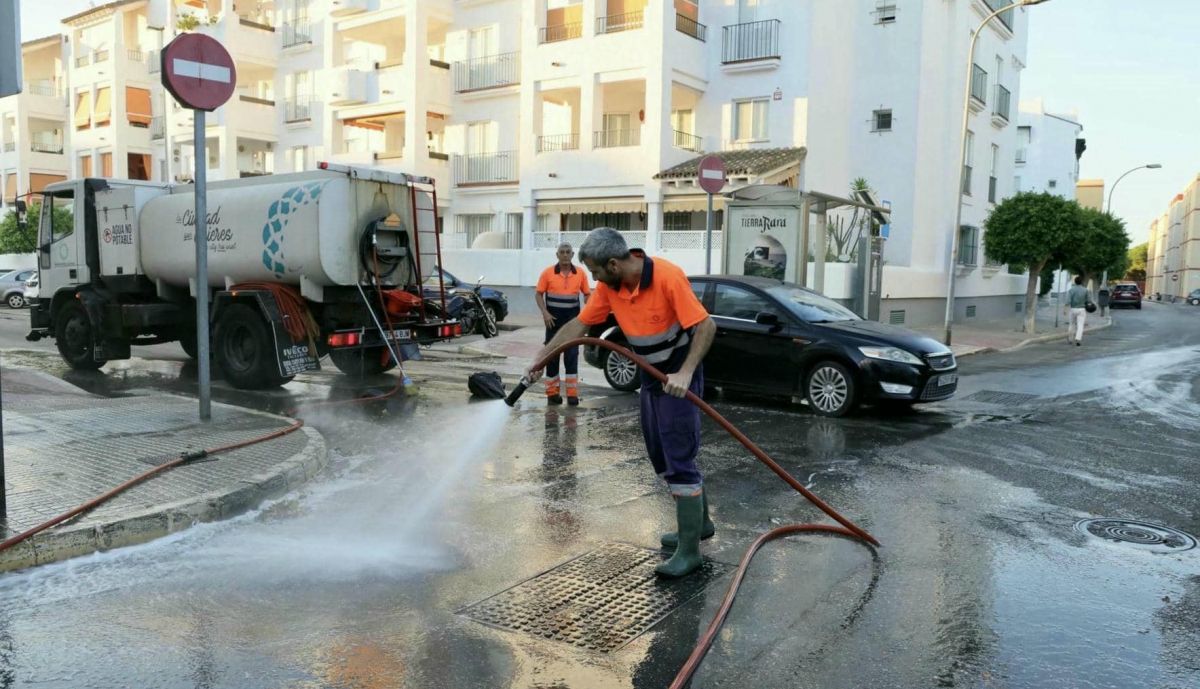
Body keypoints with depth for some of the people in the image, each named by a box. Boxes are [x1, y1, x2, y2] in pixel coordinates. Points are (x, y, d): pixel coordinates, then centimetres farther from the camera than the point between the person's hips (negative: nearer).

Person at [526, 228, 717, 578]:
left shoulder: (668, 276, -26)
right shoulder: (609, 286, -5)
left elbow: (705, 326, -25)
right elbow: (578, 325, 4)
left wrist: (685, 373, -34)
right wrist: (541, 358, 5)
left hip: (678, 377, -8)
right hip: (651, 375, 8)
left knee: (679, 458, -9)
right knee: (660, 455, 15)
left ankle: (689, 549, -2)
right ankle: (699, 521, 31)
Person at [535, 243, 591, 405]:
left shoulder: (580, 273, 2)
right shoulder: (548, 273, -2)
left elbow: (587, 294, 9)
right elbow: (539, 294, 1)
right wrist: (545, 313, -12)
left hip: (573, 320, 1)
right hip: (554, 320, -1)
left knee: (572, 356, 0)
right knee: (552, 356, 4)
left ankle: (572, 393, 3)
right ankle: (552, 392, 11)